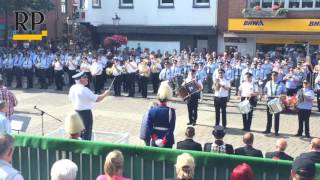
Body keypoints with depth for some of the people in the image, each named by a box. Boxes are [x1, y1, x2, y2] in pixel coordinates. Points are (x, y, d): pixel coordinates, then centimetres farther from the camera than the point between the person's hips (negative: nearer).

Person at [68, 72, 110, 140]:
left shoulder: (72, 88, 1)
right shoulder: (84, 90, -23)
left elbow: (71, 98, 15)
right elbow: (97, 99, -21)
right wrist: (105, 94, -7)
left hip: (76, 111, 9)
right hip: (85, 113, -9)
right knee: (86, 134, 1)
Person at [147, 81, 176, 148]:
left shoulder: (152, 110, -4)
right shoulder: (171, 111, -14)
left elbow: (149, 126, -6)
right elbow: (171, 129, -19)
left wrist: (155, 139, -5)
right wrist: (164, 141, -15)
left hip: (154, 142, 3)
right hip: (167, 142, -3)